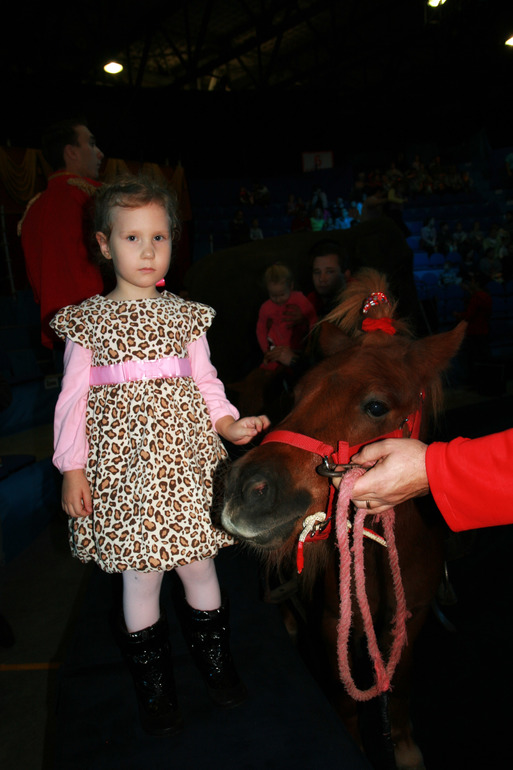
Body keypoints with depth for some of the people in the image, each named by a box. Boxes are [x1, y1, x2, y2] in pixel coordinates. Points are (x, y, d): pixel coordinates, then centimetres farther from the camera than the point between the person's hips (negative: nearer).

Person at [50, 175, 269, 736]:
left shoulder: (185, 315, 7)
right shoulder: (88, 319, 1)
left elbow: (205, 381, 8)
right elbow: (73, 396, 0)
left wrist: (229, 424, -8)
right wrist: (72, 466, -4)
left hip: (184, 454, 2)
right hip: (121, 458, -1)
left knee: (198, 563, 12)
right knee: (140, 571, 8)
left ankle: (215, 660, 38)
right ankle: (153, 684, 32)